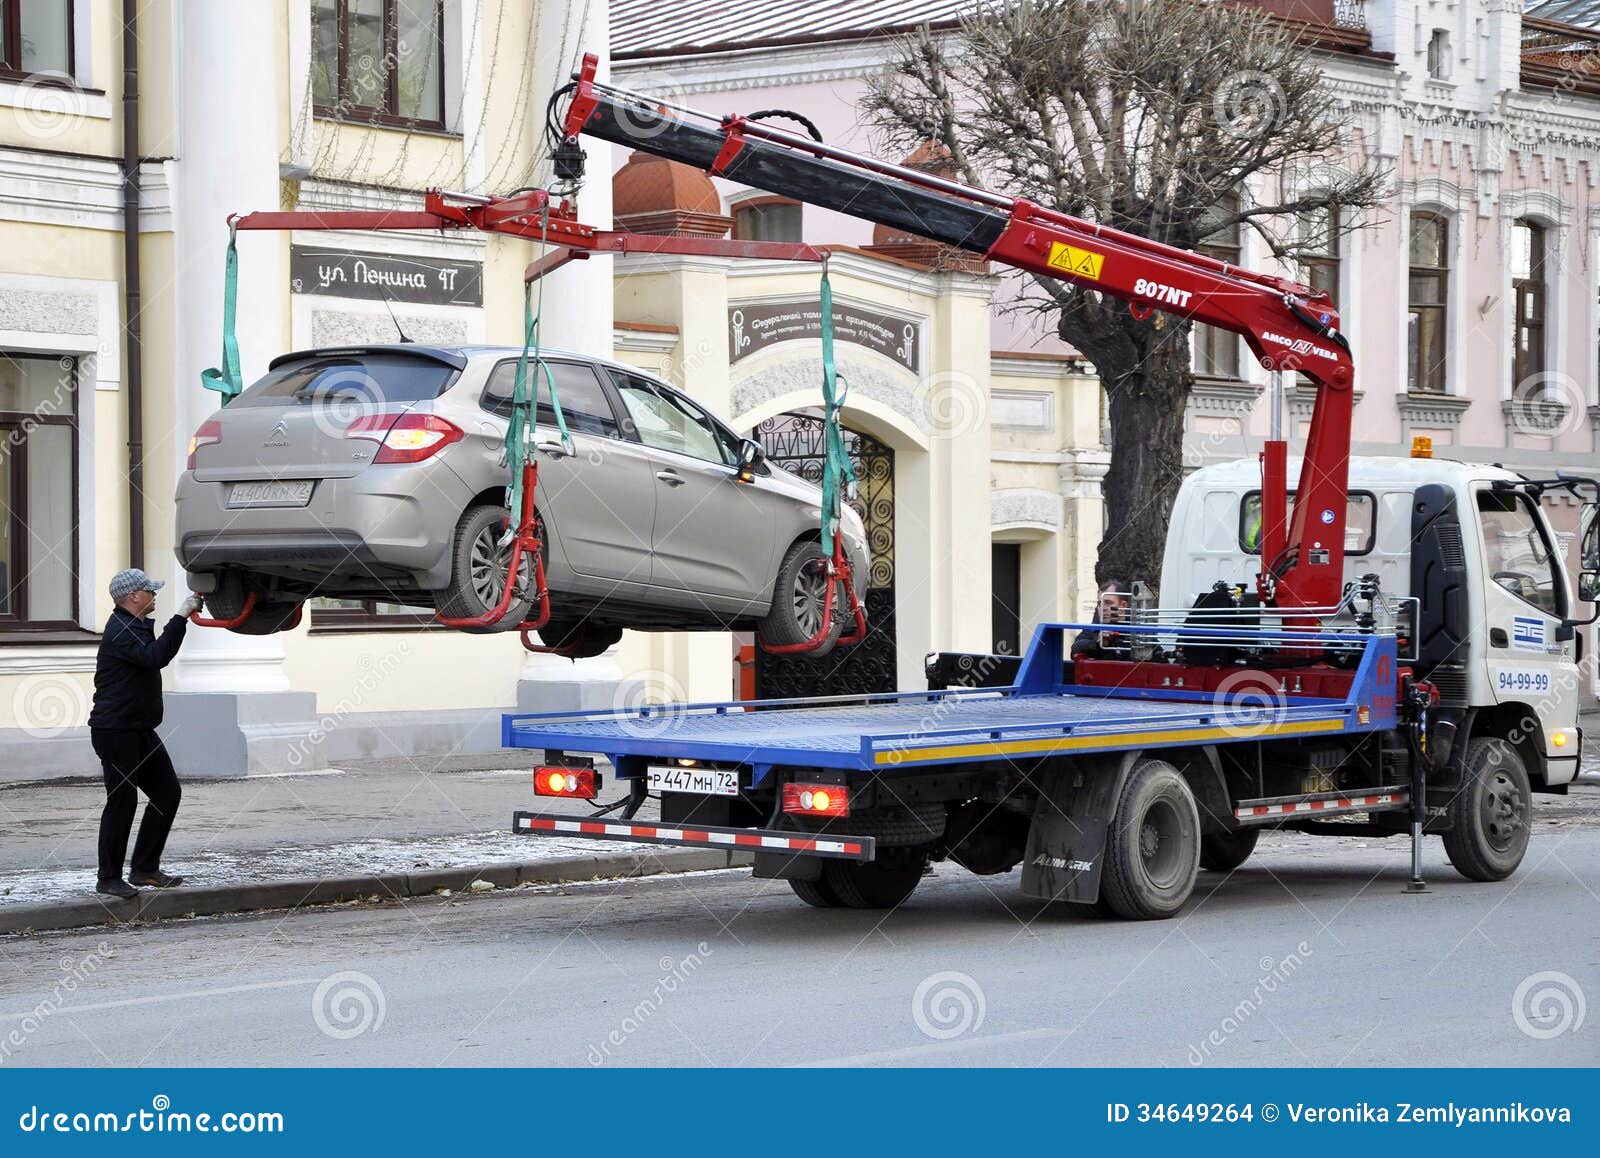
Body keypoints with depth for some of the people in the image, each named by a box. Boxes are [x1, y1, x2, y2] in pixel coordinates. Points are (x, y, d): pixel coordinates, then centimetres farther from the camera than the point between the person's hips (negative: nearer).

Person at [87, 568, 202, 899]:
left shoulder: (136, 626, 18)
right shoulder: (121, 630, -16)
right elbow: (156, 657, -31)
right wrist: (180, 617, -29)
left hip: (140, 729, 10)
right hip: (115, 731, -10)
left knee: (168, 794, 9)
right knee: (122, 801, -8)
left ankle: (145, 869, 16)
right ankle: (109, 878, 0)